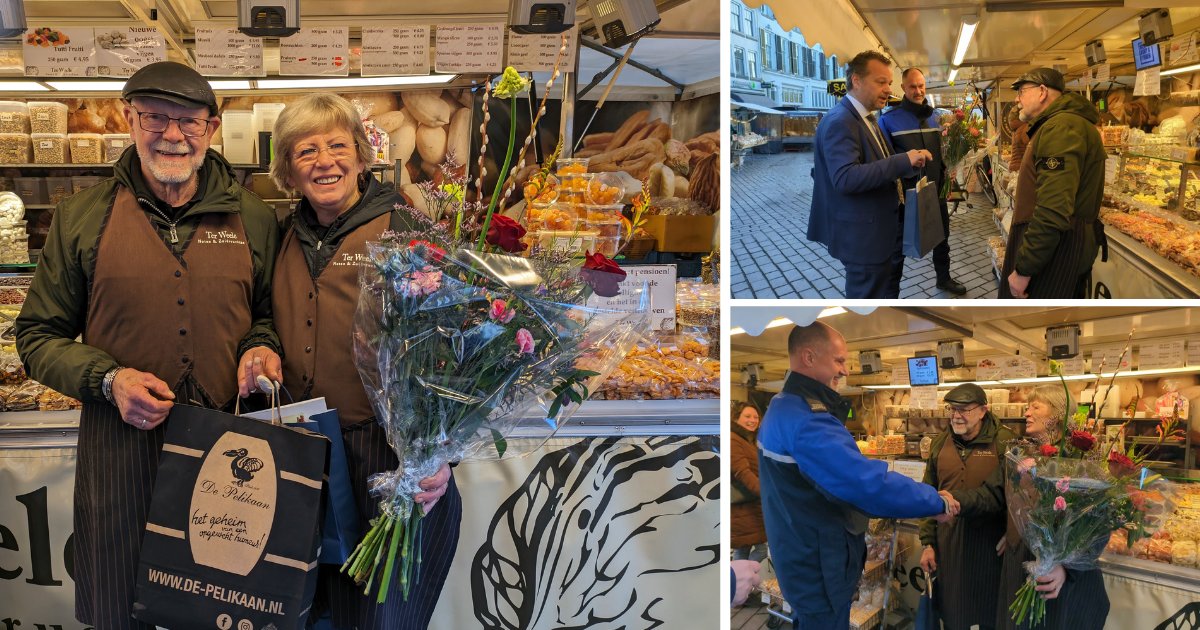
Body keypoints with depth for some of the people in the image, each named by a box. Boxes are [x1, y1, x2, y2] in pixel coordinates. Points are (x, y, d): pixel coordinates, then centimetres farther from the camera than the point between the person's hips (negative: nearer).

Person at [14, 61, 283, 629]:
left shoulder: (253, 219, 4)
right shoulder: (81, 218, 0)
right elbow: (38, 336, 4)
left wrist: (260, 347, -6)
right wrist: (109, 379, -13)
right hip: (121, 448, -1)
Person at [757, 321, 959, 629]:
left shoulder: (782, 407, 8)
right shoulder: (807, 423, -28)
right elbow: (870, 483, -33)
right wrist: (937, 501, -21)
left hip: (801, 557, 10)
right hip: (820, 566, -10)